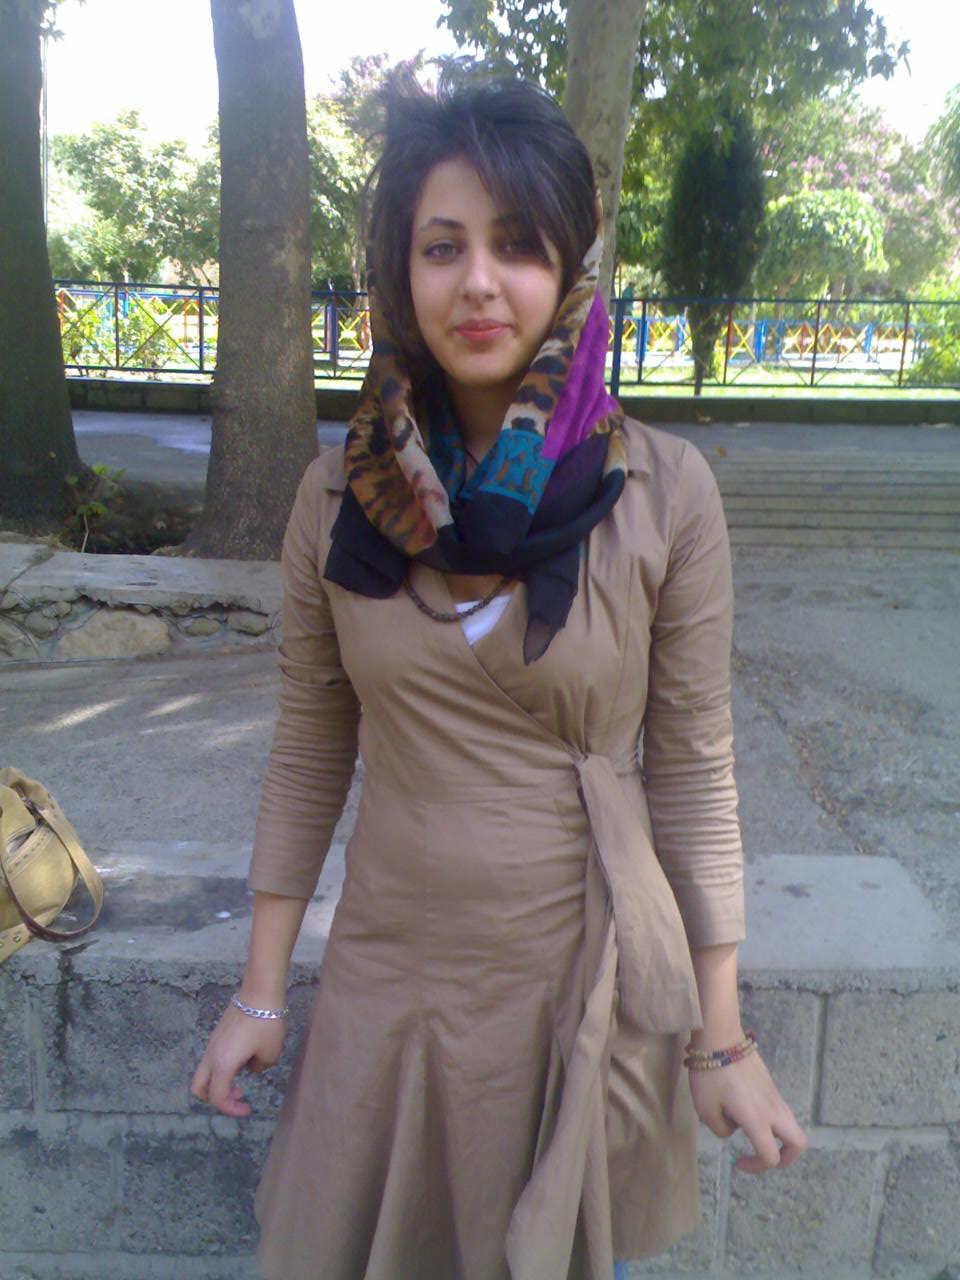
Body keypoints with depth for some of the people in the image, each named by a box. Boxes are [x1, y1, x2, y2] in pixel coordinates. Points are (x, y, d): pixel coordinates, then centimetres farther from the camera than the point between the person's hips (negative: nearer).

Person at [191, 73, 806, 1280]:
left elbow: (691, 769, -6)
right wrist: (259, 989, 4)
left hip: (589, 984, -1)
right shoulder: (341, 490, -6)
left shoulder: (664, 490, -12)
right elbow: (309, 749, 1)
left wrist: (723, 1037, -3)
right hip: (389, 976, 2)